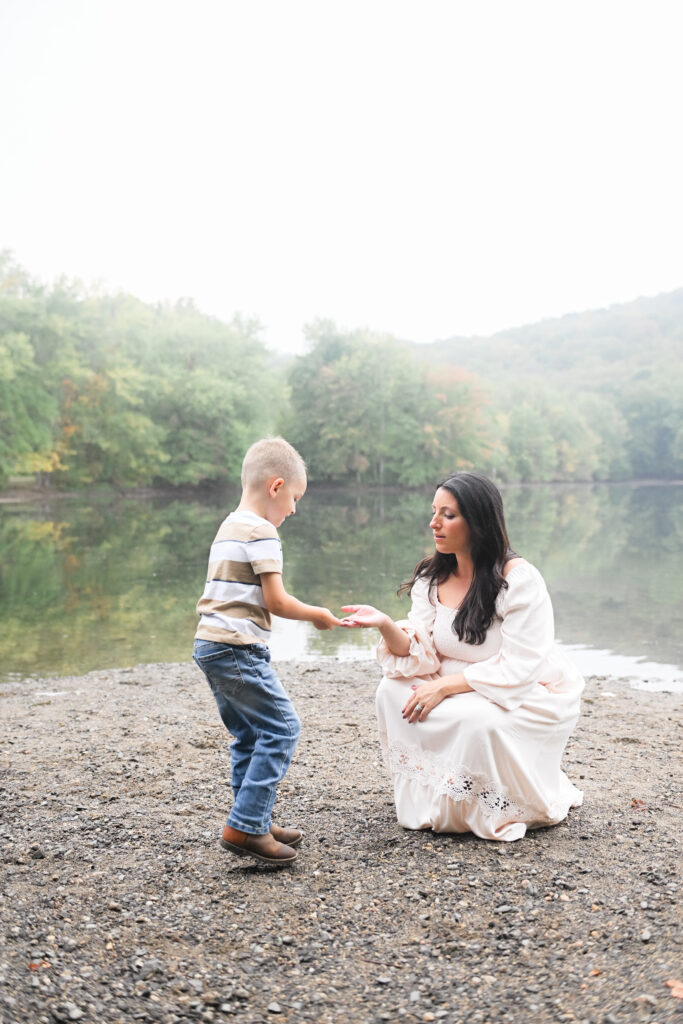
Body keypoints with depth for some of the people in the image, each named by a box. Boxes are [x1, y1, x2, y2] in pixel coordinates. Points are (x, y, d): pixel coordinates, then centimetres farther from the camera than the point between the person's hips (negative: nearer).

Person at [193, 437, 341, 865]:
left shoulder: (228, 528, 18)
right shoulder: (262, 532, -12)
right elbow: (275, 601, -15)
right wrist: (316, 615, 1)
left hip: (211, 644, 10)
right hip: (239, 648, -10)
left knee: (250, 734, 15)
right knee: (282, 726, -6)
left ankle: (256, 825, 20)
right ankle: (245, 826, -7)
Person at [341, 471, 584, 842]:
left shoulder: (520, 579, -20)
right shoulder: (432, 578, -1)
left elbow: (518, 669, -24)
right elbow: (419, 654, -8)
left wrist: (446, 686, -27)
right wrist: (386, 626, -28)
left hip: (532, 697, -6)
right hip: (463, 694, 6)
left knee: (476, 720, -35)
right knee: (392, 693, -16)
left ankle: (513, 810, -3)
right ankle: (436, 803, 1)